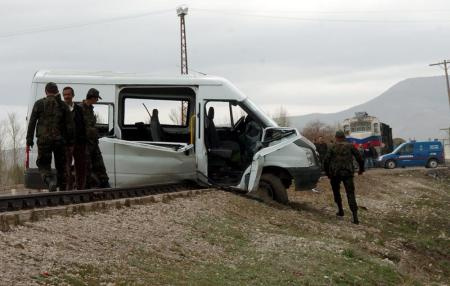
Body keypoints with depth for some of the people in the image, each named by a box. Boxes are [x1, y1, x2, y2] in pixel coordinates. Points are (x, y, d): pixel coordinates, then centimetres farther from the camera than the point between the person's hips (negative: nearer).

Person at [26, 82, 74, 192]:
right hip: (59, 140, 2)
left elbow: (32, 122, -2)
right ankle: (62, 189, 14)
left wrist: (29, 139, 1)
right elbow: (70, 124, 1)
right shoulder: (63, 105, 5)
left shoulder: (39, 104, 2)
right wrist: (70, 140, 5)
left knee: (43, 164, 5)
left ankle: (50, 180, -22)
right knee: (61, 166, 12)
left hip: (43, 140, -1)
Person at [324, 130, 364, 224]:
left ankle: (340, 210, 23)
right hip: (348, 173, 0)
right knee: (350, 193, -3)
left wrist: (328, 173, 9)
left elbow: (326, 161, -2)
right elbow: (359, 158, 2)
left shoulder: (332, 148, 4)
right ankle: (355, 216, -16)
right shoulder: (350, 146, 5)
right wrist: (361, 169, 17)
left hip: (335, 173, 0)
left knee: (336, 192, 23)